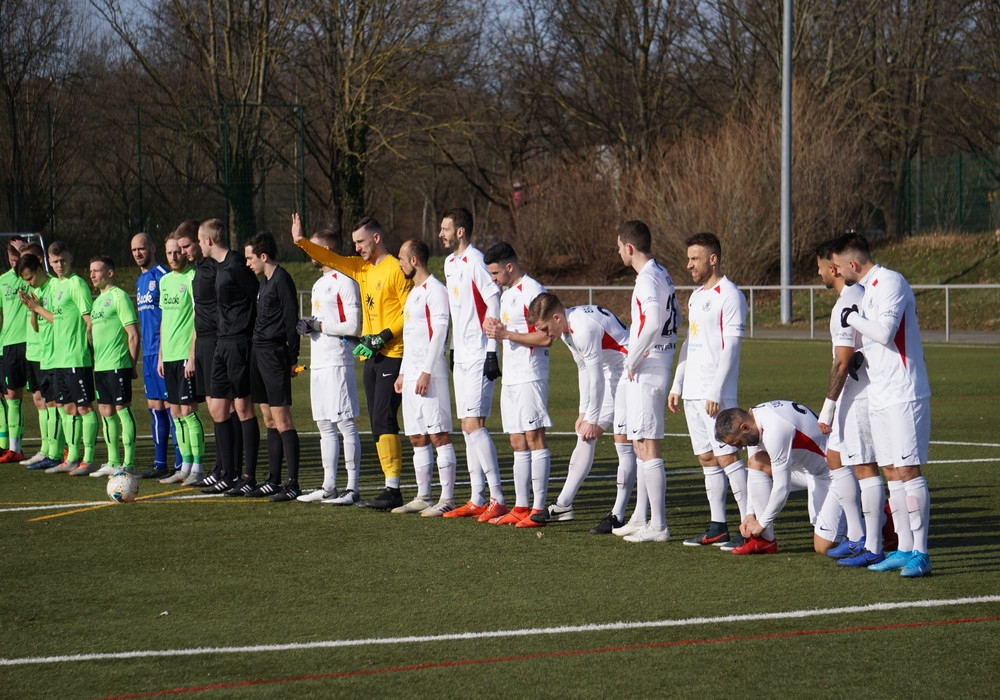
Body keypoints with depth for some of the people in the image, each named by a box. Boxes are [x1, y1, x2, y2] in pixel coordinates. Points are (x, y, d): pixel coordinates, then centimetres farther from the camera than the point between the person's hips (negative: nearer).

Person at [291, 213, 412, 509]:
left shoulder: (395, 269, -9)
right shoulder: (362, 268, 15)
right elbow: (331, 259, 17)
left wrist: (384, 336, -17)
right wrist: (301, 242, 4)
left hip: (392, 356, -9)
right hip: (371, 356, 9)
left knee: (383, 420, -13)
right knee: (378, 425, 7)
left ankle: (393, 490, -14)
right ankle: (391, 488, 9)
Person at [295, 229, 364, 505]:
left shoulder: (344, 282, -9)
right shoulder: (318, 285, 21)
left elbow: (354, 326, -16)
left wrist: (319, 326, -10)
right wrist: (307, 326, 6)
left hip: (338, 363, -10)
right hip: (318, 363, 10)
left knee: (345, 424, -8)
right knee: (325, 426, 11)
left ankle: (352, 488, -7)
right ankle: (329, 487, 15)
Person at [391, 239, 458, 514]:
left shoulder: (434, 290, -9)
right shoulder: (413, 292, 21)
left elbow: (439, 332, -16)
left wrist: (426, 372, -20)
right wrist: (403, 373, 21)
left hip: (429, 374, -10)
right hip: (411, 375, 10)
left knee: (439, 435, -9)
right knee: (417, 437, 9)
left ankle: (447, 498, -9)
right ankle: (423, 497, 13)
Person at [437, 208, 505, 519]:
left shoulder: (475, 260, -13)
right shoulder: (449, 263, 15)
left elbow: (494, 302, -16)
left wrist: (492, 351, -17)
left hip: (479, 356, -9)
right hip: (461, 354, 9)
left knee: (474, 424, -12)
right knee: (467, 426, 9)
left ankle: (497, 497, -9)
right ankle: (477, 500, 12)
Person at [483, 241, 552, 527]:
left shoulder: (532, 291, -12)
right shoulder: (507, 293, 18)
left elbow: (545, 337, -17)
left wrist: (506, 334, -16)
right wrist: (496, 329, 7)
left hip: (530, 377, -10)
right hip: (510, 378, 10)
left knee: (534, 439, -9)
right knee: (518, 444, 9)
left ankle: (539, 509, -9)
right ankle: (521, 507, 12)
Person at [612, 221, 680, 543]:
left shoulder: (648, 278, -17)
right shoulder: (661, 274, 14)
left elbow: (654, 322, -31)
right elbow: (676, 317, 23)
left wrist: (633, 359, -20)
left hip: (646, 369, -11)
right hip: (649, 369, 11)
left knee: (647, 445, -8)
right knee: (640, 443, 17)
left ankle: (658, 525, -8)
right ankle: (640, 518, 24)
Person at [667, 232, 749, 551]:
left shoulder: (730, 296, -10)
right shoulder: (696, 297, 18)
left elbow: (731, 347, -16)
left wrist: (716, 392, -20)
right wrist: (676, 386, 19)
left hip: (715, 394, -9)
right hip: (692, 392, 9)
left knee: (728, 456, -11)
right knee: (707, 458, 9)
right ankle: (718, 527, 12)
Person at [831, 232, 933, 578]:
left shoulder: (890, 282, -12)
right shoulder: (868, 289, 18)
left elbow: (885, 332, -24)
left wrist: (852, 317, -10)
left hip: (903, 396, -10)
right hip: (880, 397, 10)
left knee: (907, 471, -10)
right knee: (892, 473, 9)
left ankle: (920, 552, -9)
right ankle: (904, 548, 14)